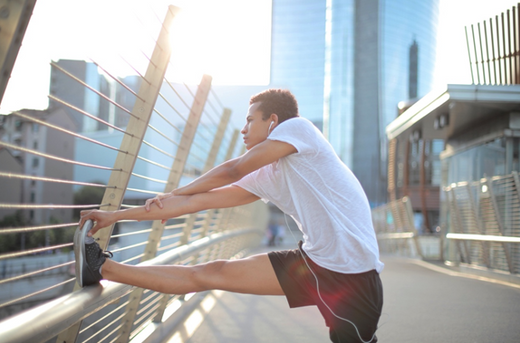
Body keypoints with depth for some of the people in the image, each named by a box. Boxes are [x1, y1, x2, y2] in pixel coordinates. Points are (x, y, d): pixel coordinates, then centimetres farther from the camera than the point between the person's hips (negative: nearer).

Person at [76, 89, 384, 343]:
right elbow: (197, 202, 11)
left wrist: (174, 194, 12)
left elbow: (232, 171, -5)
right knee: (208, 274, 5)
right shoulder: (262, 179, 10)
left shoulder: (297, 126, -6)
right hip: (315, 260, 6)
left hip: (350, 273, -6)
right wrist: (116, 216, 13)